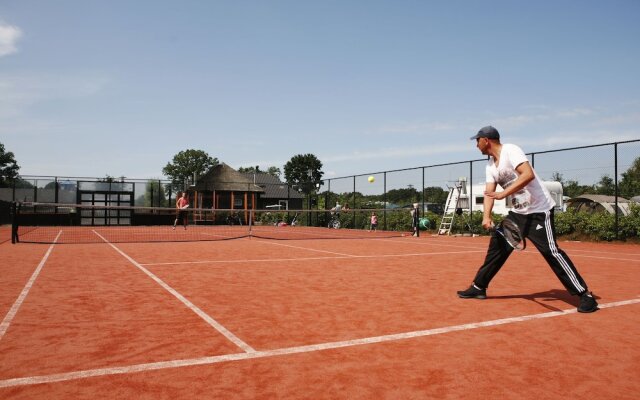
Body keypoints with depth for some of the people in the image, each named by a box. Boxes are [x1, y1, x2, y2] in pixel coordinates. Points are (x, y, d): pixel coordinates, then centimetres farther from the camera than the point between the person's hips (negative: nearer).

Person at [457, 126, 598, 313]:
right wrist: (486, 216, -14)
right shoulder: (490, 164, 9)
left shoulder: (510, 150, -16)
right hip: (518, 212, 9)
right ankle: (479, 287, 20)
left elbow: (528, 174, -31)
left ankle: (585, 294, -7)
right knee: (497, 245, 9)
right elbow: (489, 192, 1)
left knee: (551, 251, -16)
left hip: (539, 210, -9)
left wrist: (504, 193, -35)